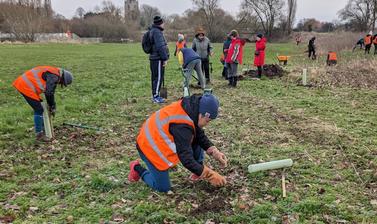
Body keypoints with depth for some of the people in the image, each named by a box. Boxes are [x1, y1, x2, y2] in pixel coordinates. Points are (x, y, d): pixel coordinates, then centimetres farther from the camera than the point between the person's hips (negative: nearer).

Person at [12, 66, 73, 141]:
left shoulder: (53, 73, 16)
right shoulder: (54, 76, -16)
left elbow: (50, 91, 23)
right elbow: (49, 93, -20)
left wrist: (50, 105, 23)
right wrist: (53, 107, -7)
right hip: (26, 87, -10)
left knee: (39, 109, 19)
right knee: (39, 110, -5)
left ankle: (42, 129, 31)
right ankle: (39, 134, 2)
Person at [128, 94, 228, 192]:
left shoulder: (191, 107, -11)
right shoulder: (182, 126, -36)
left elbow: (200, 135, 2)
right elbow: (186, 160, -34)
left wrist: (214, 152, -8)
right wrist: (210, 175, -28)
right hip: (151, 148, -8)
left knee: (197, 137, -3)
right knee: (163, 188, 2)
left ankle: (198, 173, 10)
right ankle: (137, 169, 21)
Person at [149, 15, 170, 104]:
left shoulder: (153, 31, 18)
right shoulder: (157, 32, -15)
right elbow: (160, 46, -21)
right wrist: (165, 58, -16)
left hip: (154, 58, 11)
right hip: (158, 58, -11)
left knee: (155, 77, 14)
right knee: (158, 77, -7)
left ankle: (155, 95, 22)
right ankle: (156, 96, -4)